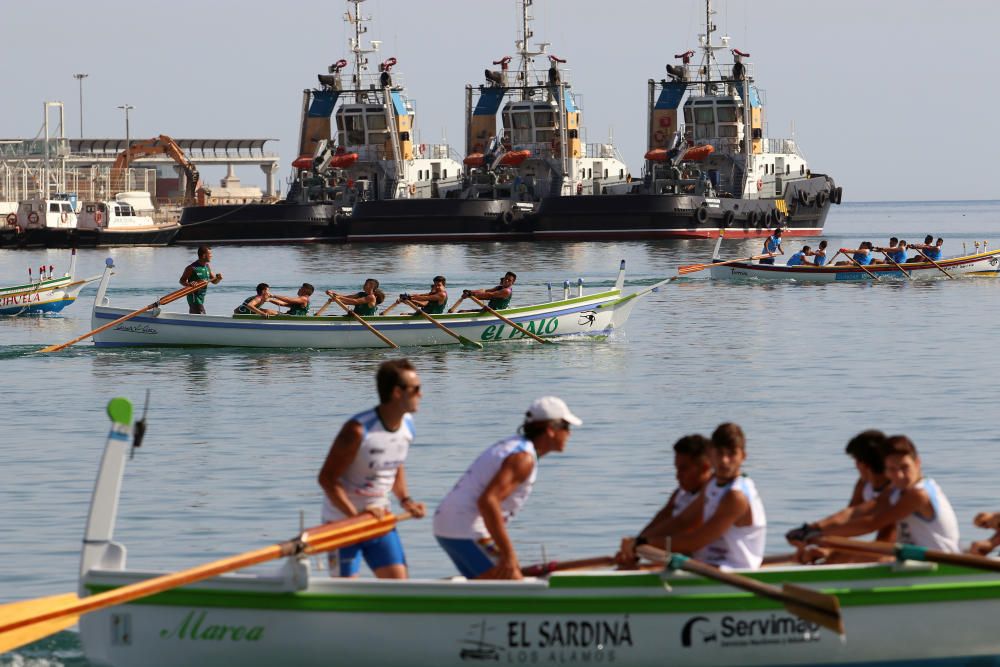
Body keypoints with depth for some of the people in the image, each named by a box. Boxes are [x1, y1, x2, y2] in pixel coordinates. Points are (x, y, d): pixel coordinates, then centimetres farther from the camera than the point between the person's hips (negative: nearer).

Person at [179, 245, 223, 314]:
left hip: (201, 297, 8)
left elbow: (214, 282, 13)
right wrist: (188, 284, -30)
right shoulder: (192, 268, -15)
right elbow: (182, 280, -9)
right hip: (194, 296, -8)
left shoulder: (208, 267, 7)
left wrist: (218, 278, -10)